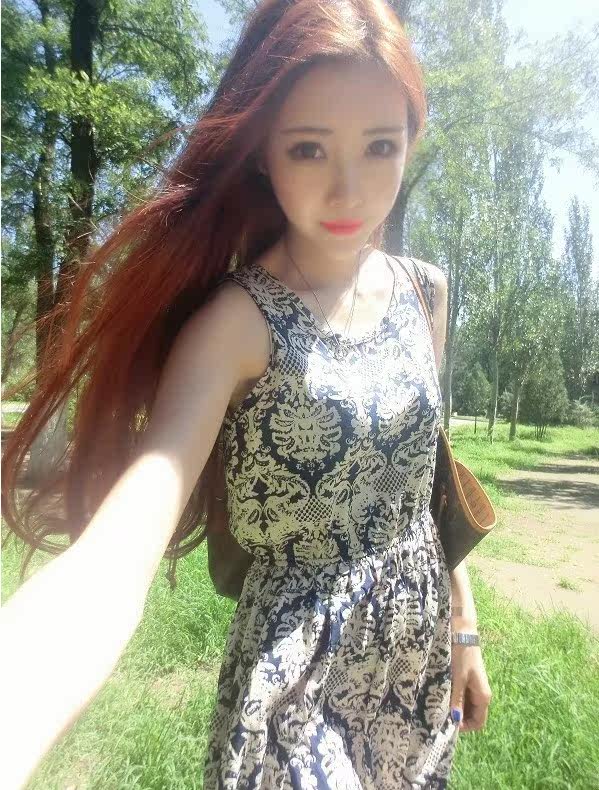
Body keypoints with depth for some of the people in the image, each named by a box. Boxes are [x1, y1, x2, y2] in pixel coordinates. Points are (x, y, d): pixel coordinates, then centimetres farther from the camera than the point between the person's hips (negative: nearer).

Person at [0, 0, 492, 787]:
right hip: (296, 677, -6)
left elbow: (425, 475, 4)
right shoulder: (235, 321, -22)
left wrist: (464, 629, 10)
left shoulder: (424, 292, -4)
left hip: (420, 659, 7)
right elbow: (110, 560, -34)